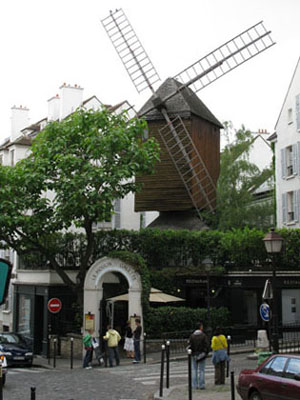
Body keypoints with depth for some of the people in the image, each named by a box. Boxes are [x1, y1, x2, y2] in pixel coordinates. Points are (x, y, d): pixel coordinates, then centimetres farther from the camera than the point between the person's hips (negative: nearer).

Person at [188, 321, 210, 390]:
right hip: (201, 354, -2)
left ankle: (195, 385, 7)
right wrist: (206, 353, 1)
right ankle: (201, 385, 3)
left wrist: (190, 353, 5)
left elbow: (190, 345, -6)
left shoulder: (192, 335, -1)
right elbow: (207, 345, -10)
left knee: (194, 370, 9)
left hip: (194, 355, 2)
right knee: (201, 370, 3)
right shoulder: (203, 335, -8)